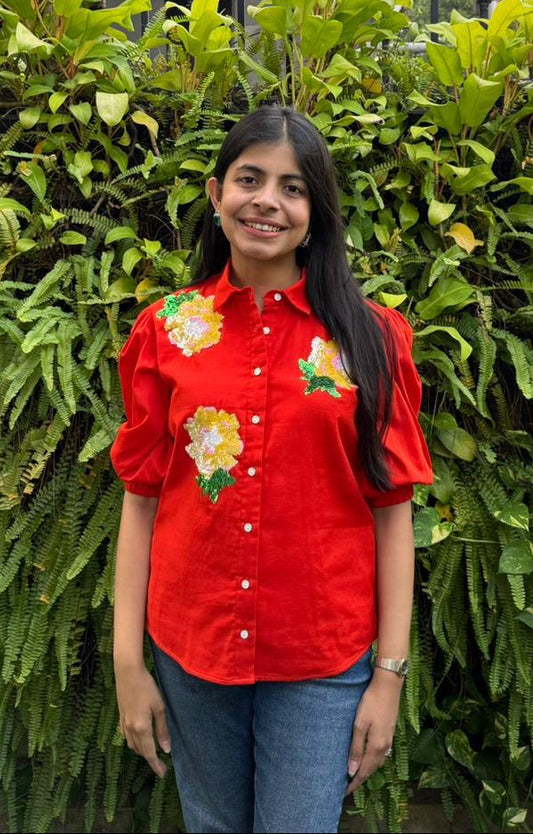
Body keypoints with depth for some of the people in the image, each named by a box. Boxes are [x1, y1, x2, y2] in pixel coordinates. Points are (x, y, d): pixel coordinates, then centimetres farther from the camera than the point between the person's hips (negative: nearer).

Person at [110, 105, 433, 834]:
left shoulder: (369, 336, -4)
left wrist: (390, 673, -5)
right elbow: (141, 500, -1)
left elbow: (392, 511, -4)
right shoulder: (168, 328, -1)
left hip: (324, 658, -1)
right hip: (190, 646, 2)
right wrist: (127, 662, -2)